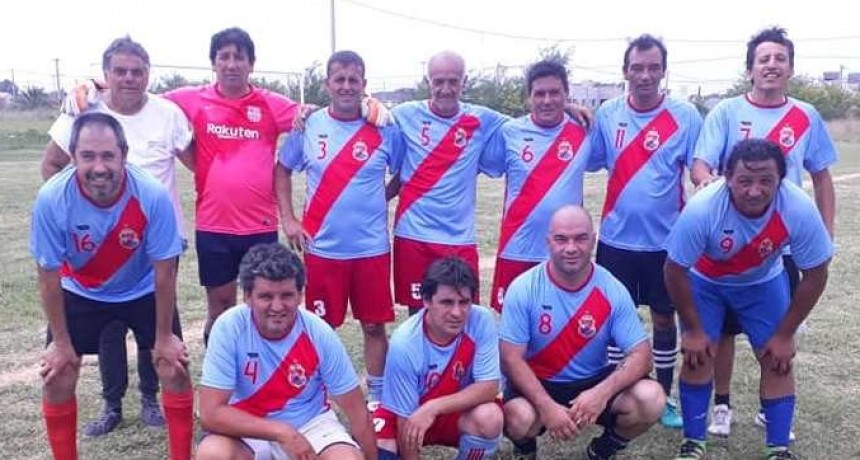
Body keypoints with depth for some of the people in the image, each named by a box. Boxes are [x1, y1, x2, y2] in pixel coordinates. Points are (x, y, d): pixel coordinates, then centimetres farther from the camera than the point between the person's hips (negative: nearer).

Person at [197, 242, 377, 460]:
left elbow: (357, 412, -9)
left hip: (310, 426, 0)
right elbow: (211, 413, -24)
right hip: (249, 430, 0)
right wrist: (282, 433, -30)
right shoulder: (229, 327, -22)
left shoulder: (319, 334, -19)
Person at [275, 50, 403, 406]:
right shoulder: (307, 126, 0)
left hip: (372, 246, 0)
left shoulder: (385, 129, -2)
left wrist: (377, 201, 1)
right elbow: (282, 170, 10)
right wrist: (287, 219, 2)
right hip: (322, 246, 0)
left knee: (374, 324, 9)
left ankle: (376, 395, 25)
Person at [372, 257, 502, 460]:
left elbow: (489, 386, -22)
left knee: (489, 418, -31)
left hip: (458, 410, 2)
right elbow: (405, 418, -21)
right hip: (412, 414, -1)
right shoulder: (405, 343, -28)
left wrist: (434, 407, -33)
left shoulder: (482, 321, -23)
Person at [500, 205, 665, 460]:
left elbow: (641, 355, -13)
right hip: (537, 384, -2)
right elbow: (511, 359, -16)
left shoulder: (612, 290, -12)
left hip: (593, 382, 2)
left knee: (651, 400, -24)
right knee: (519, 419, -35)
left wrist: (602, 393, -32)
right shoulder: (524, 288, -16)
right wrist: (547, 407, -29)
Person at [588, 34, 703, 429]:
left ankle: (665, 398, 28)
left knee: (664, 318, 12)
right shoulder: (607, 114, 0)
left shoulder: (684, 115, -6)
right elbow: (590, 163, 5)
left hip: (665, 239, -1)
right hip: (616, 237, 1)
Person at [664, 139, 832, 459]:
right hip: (705, 281, -1)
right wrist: (692, 329, -14)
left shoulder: (799, 209, -34)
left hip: (764, 282, 2)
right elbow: (675, 271, -24)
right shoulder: (702, 209, -39)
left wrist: (785, 334, -11)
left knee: (777, 361, -2)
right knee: (697, 356, -6)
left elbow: (815, 275, -17)